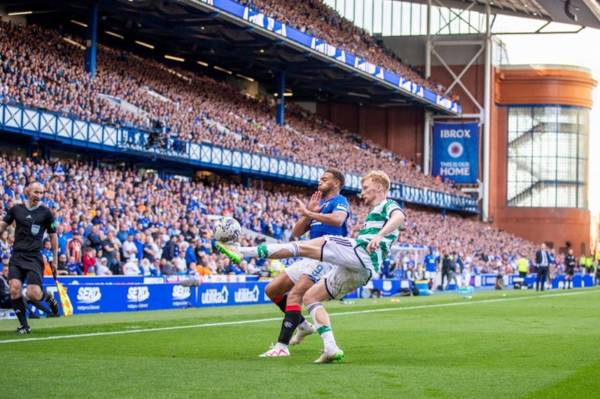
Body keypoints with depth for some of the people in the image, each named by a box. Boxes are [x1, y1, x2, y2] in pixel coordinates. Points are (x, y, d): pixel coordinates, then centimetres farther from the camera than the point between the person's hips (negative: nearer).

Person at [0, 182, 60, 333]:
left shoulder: (46, 213, 2)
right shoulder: (16, 209, 7)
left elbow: (53, 236, 8)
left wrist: (55, 260, 8)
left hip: (34, 257, -2)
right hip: (17, 256, 2)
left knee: (33, 294, -14)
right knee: (15, 288, -15)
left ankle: (49, 298, 22)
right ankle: (24, 325, 0)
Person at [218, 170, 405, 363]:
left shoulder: (387, 205, 8)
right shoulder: (374, 213, 37)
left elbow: (399, 216, -17)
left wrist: (379, 236, -34)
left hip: (361, 253, -10)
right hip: (361, 273, 10)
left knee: (302, 247, -13)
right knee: (309, 297, 8)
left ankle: (242, 252, -19)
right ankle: (331, 349, -6)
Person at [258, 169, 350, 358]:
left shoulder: (339, 201, -3)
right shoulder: (318, 205, 22)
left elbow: (338, 219, -28)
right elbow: (296, 232, 14)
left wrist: (308, 213, -22)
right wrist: (310, 212, 1)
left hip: (325, 259, -10)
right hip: (309, 258, 10)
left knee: (294, 296, -25)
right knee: (272, 290, 10)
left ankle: (282, 346, -29)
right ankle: (302, 325, 22)